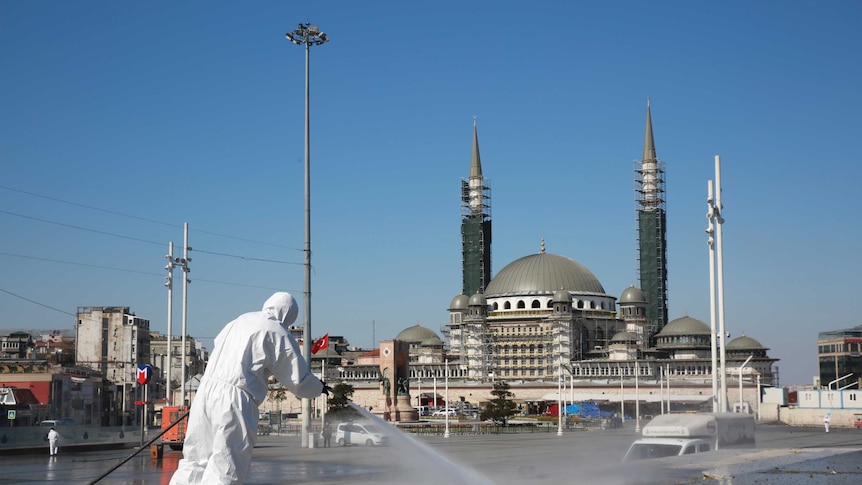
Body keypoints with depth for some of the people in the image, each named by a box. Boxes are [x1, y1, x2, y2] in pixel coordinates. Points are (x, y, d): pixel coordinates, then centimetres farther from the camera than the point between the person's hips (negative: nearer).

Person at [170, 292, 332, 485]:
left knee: (195, 458, 14)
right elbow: (299, 380, 2)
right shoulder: (279, 334, -2)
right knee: (226, 469, 0)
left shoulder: (240, 320, 16)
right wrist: (318, 388, 22)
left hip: (206, 389, 7)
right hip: (235, 399, -6)